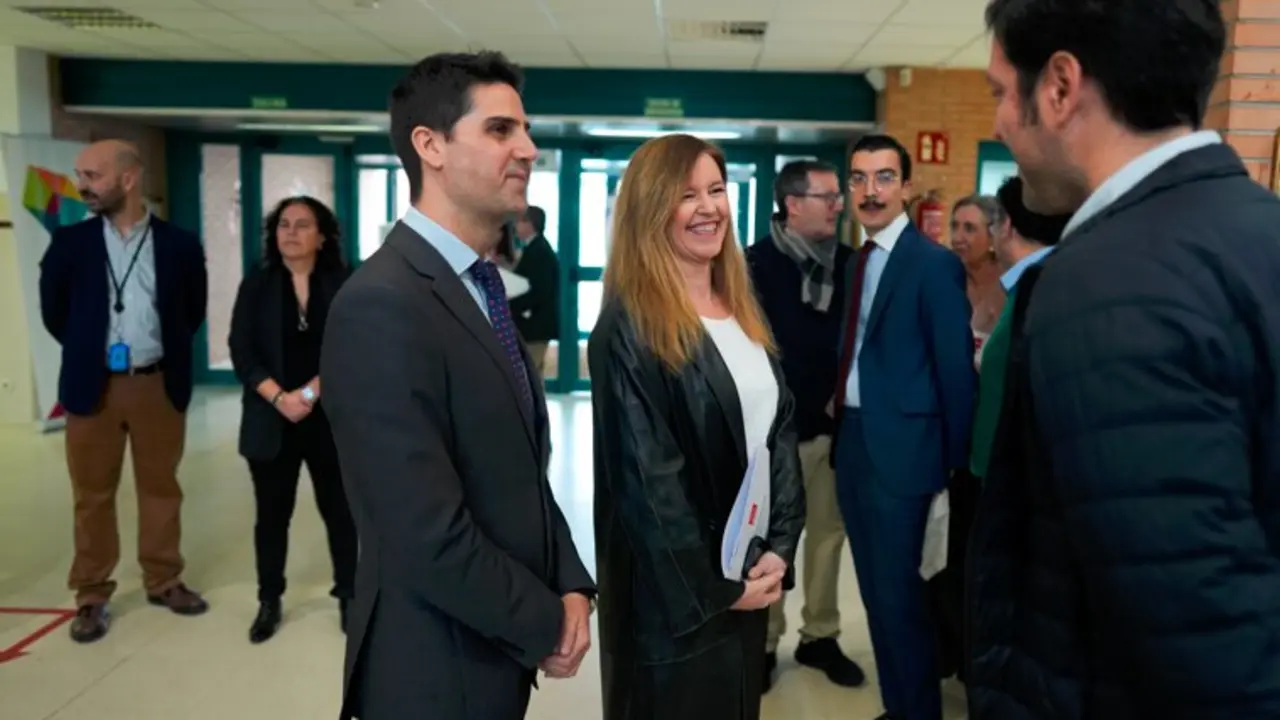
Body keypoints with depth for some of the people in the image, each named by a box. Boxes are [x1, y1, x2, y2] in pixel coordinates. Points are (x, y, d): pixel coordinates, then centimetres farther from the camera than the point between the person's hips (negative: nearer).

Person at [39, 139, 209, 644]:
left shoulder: (179, 245, -2)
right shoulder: (69, 243, 0)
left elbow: (194, 310, 9)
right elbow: (53, 311, 10)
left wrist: (168, 353, 7)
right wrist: (87, 352, 10)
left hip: (159, 385, 0)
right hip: (93, 386, 0)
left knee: (161, 488, 10)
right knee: (92, 495, 7)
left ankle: (164, 581, 25)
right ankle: (92, 597, 19)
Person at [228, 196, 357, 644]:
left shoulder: (344, 286, 0)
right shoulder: (256, 286, 5)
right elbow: (241, 351, -2)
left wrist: (310, 393, -17)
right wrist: (280, 398, -14)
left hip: (332, 420, -1)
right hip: (271, 422, 1)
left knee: (340, 510, 6)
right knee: (272, 515, 10)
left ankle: (348, 597, 21)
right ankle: (269, 602, 24)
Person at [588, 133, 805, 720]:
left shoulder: (740, 309, 6)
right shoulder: (628, 327, -17)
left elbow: (780, 429, 7)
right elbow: (644, 477, -18)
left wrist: (779, 546, -2)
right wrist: (711, 587, -12)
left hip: (750, 573, 7)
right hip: (674, 591, -7)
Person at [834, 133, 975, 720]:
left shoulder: (934, 263, -12)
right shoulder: (859, 261, 12)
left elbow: (956, 369, -11)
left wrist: (956, 459, -7)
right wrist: (840, 416, 6)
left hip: (899, 449, -8)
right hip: (852, 442, 8)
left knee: (898, 594, 1)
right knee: (876, 591, 17)